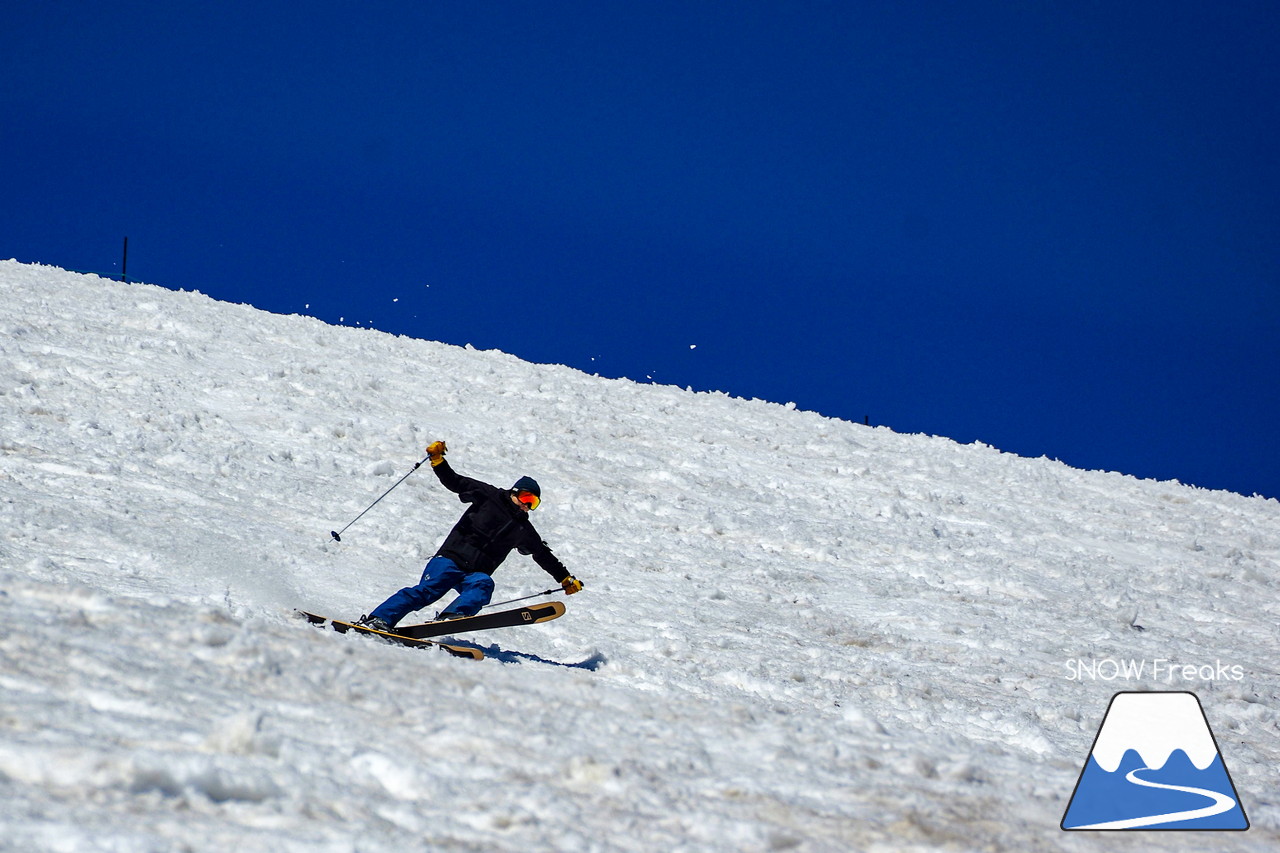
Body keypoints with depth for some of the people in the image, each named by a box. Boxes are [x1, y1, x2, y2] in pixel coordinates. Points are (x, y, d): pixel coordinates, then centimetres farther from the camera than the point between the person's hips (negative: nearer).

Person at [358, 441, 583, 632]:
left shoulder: (523, 530, 21)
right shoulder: (490, 496, 8)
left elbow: (543, 555, 34)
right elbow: (455, 482, 4)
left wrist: (566, 578, 36)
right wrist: (437, 459, -11)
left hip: (475, 573, 3)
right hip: (451, 558, -3)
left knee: (483, 585, -32)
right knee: (428, 590, -25)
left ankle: (449, 619, -56)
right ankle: (379, 619, -33)